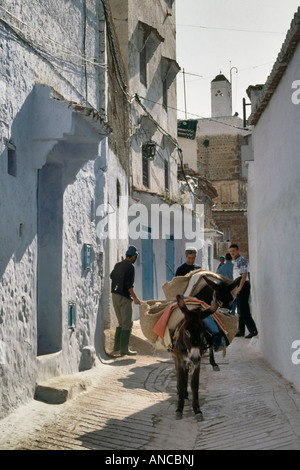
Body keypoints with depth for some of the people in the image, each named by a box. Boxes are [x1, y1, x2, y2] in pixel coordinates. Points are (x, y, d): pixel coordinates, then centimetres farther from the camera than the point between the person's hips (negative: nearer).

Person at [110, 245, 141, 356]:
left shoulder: (118, 265, 11)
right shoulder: (130, 266, -13)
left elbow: (111, 276, 30)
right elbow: (129, 285, -19)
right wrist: (135, 297, -15)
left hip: (115, 295, 8)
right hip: (124, 297, -8)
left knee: (121, 322, 18)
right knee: (127, 324, -2)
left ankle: (116, 346, 20)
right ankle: (124, 349, -2)